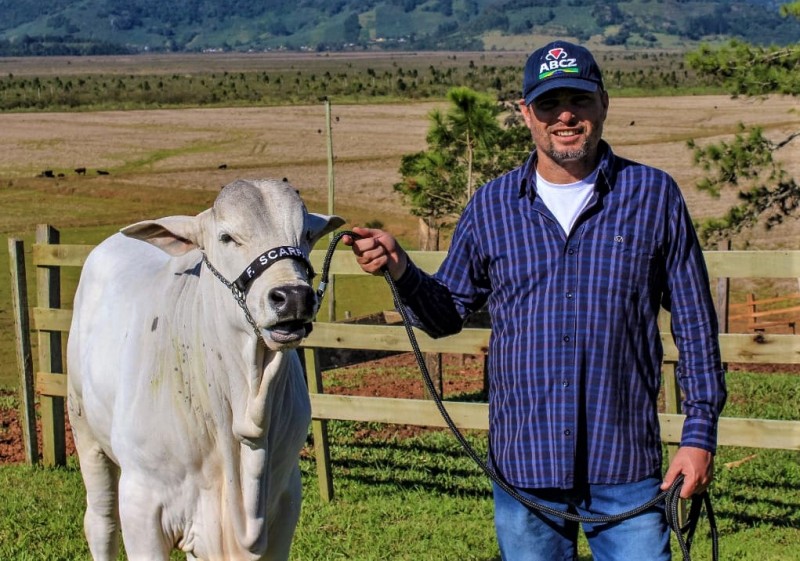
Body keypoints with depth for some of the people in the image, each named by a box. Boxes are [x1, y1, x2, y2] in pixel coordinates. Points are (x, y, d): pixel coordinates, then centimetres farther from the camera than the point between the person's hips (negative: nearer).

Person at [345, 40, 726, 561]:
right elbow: (447, 314, 11)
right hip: (524, 466, 2)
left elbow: (695, 323, 3)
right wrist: (400, 269, -9)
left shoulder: (653, 195, 0)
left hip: (625, 463, -2)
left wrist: (700, 431, -1)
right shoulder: (491, 206, 5)